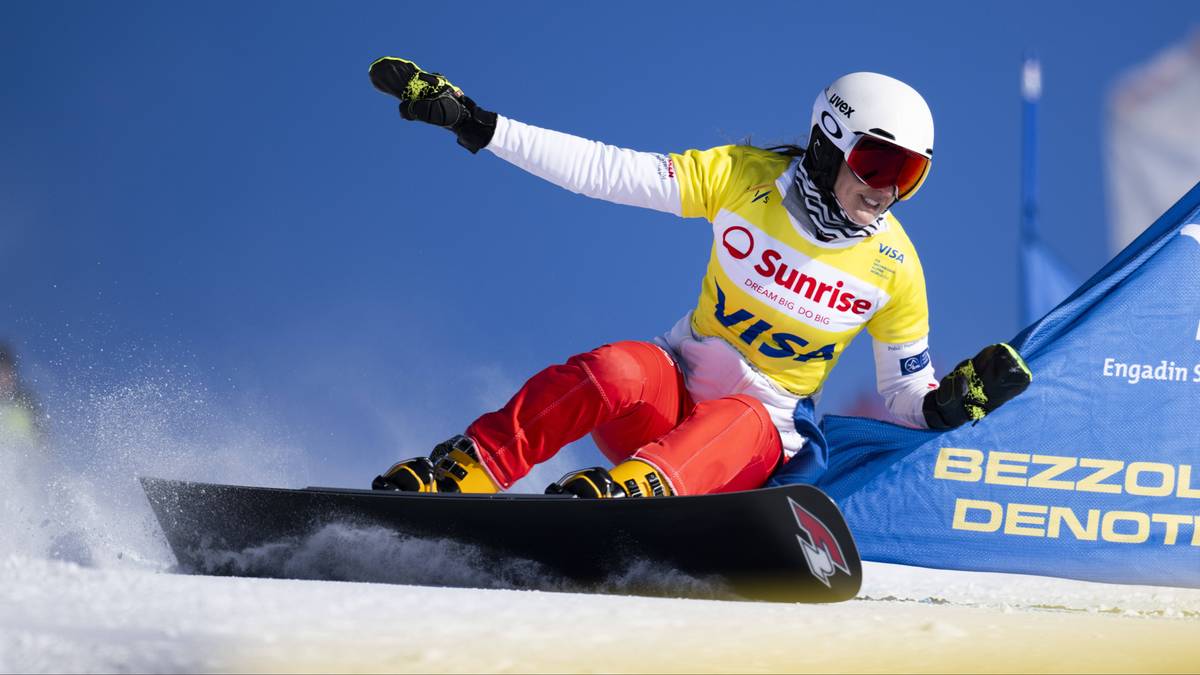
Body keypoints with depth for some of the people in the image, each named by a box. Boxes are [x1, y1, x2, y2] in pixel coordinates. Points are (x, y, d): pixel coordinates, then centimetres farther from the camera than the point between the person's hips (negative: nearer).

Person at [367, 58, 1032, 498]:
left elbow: (907, 396, 8)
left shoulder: (893, 266, -2)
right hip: (672, 389, 0)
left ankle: (628, 493, -66)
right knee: (619, 369, -34)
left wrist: (955, 400, -16)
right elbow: (604, 170, -10)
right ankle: (450, 480, -39)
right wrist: (471, 121, -16)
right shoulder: (744, 178, -6)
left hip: (762, 434, 0)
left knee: (736, 422, -37)